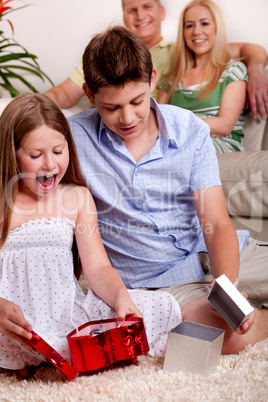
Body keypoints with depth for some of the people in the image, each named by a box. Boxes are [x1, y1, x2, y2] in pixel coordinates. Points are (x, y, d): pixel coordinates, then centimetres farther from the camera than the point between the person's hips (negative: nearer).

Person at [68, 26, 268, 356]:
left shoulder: (190, 130, -3)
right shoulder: (74, 137, -8)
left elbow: (217, 223, -7)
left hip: (212, 254, 2)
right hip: (158, 278, -2)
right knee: (231, 336, -29)